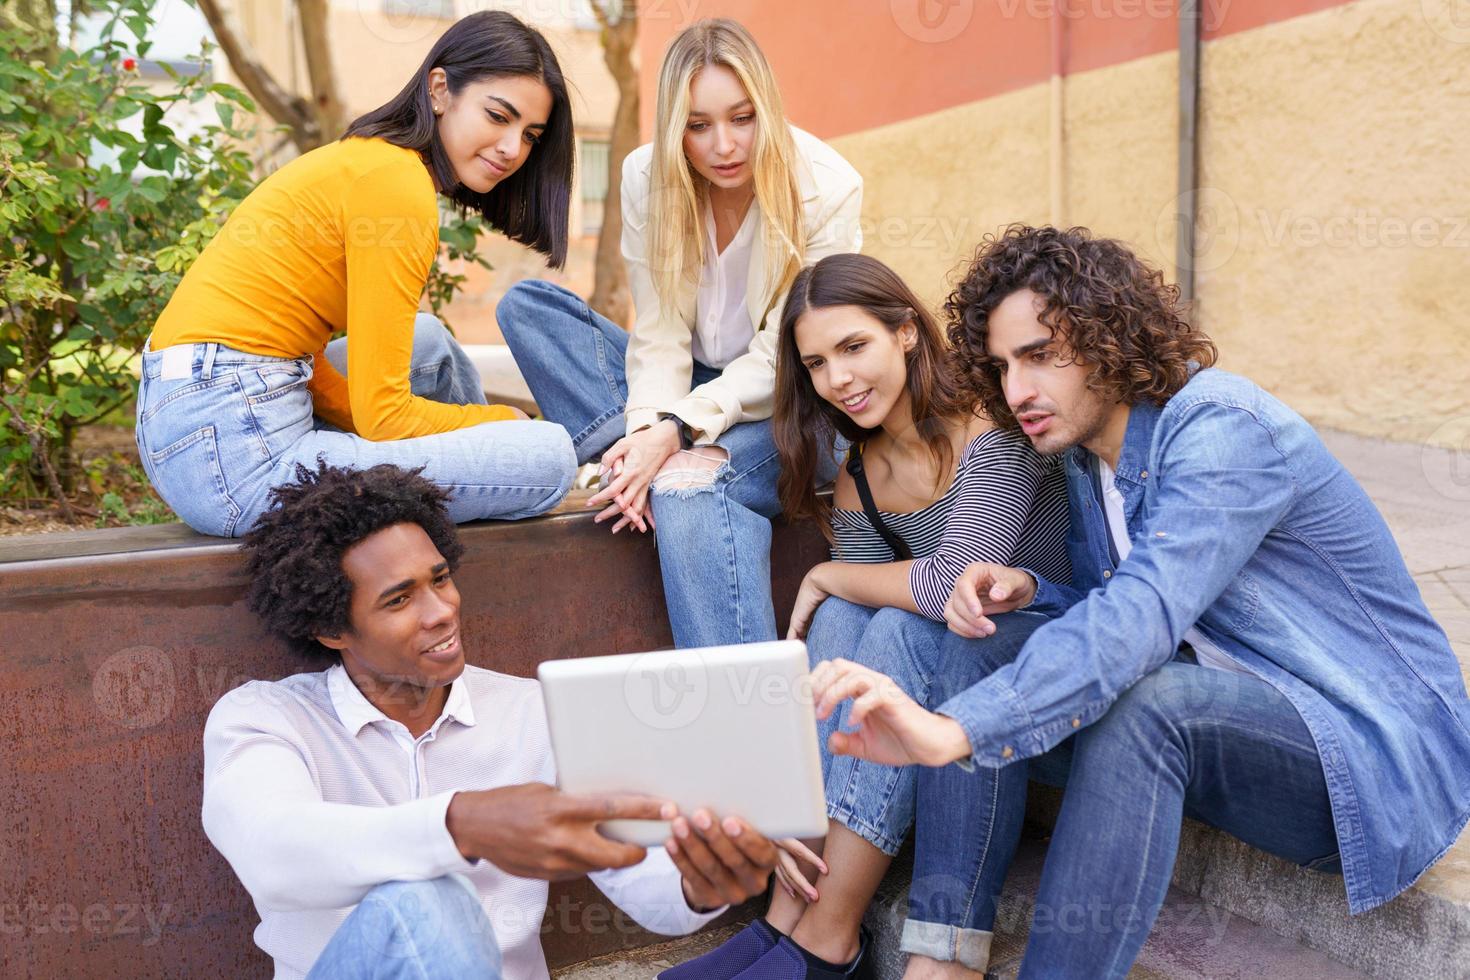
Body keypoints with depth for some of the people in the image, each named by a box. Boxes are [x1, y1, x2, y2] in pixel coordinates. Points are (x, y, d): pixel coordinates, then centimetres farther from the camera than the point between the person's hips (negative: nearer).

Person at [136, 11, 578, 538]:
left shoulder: (365, 158, 14)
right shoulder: (398, 182, -14)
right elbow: (384, 415, -15)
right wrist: (509, 420, 1)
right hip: (241, 455, -10)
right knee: (549, 454, -11)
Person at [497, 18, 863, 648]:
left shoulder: (827, 189, -16)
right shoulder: (647, 176, -7)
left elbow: (783, 357, -17)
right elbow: (660, 329, -9)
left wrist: (677, 433, -28)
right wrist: (648, 428, -28)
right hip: (692, 394, 5)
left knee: (688, 491, -37)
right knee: (526, 306, -11)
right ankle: (658, 463, -26)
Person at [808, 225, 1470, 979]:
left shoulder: (1222, 427, -22)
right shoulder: (1086, 455, 4)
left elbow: (1143, 617, -37)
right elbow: (1110, 615, 12)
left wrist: (952, 729, -50)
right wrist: (1026, 593, -12)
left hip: (1375, 749, -8)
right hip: (1224, 717, 8)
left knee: (1140, 698, -37)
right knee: (980, 645, -8)